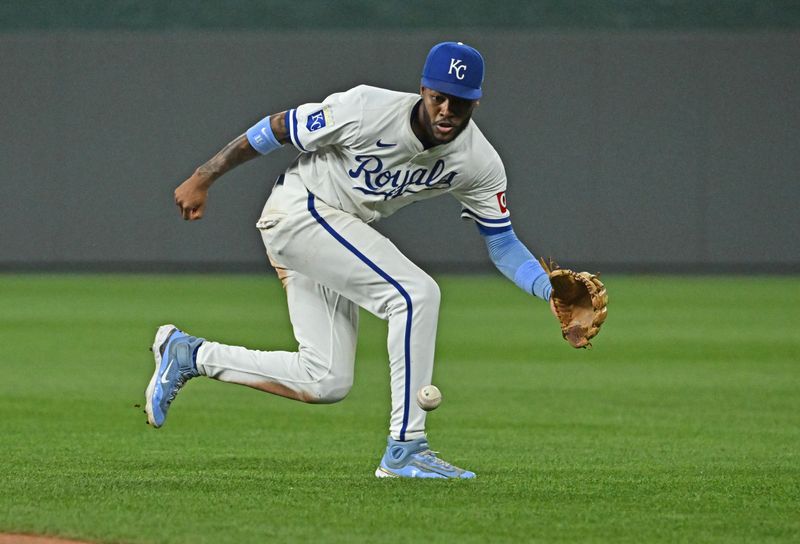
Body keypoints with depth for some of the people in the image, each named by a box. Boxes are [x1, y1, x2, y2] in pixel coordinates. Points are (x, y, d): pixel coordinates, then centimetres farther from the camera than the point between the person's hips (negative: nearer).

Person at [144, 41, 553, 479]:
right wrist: (202, 180, -7)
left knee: (327, 382, 3)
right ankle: (405, 450, -21)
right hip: (298, 209, -7)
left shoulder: (480, 163, -10)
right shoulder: (368, 110, -25)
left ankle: (189, 355, 17)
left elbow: (502, 243, -2)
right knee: (416, 293, -24)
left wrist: (555, 294, -20)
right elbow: (277, 129, -14)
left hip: (338, 235, 7)